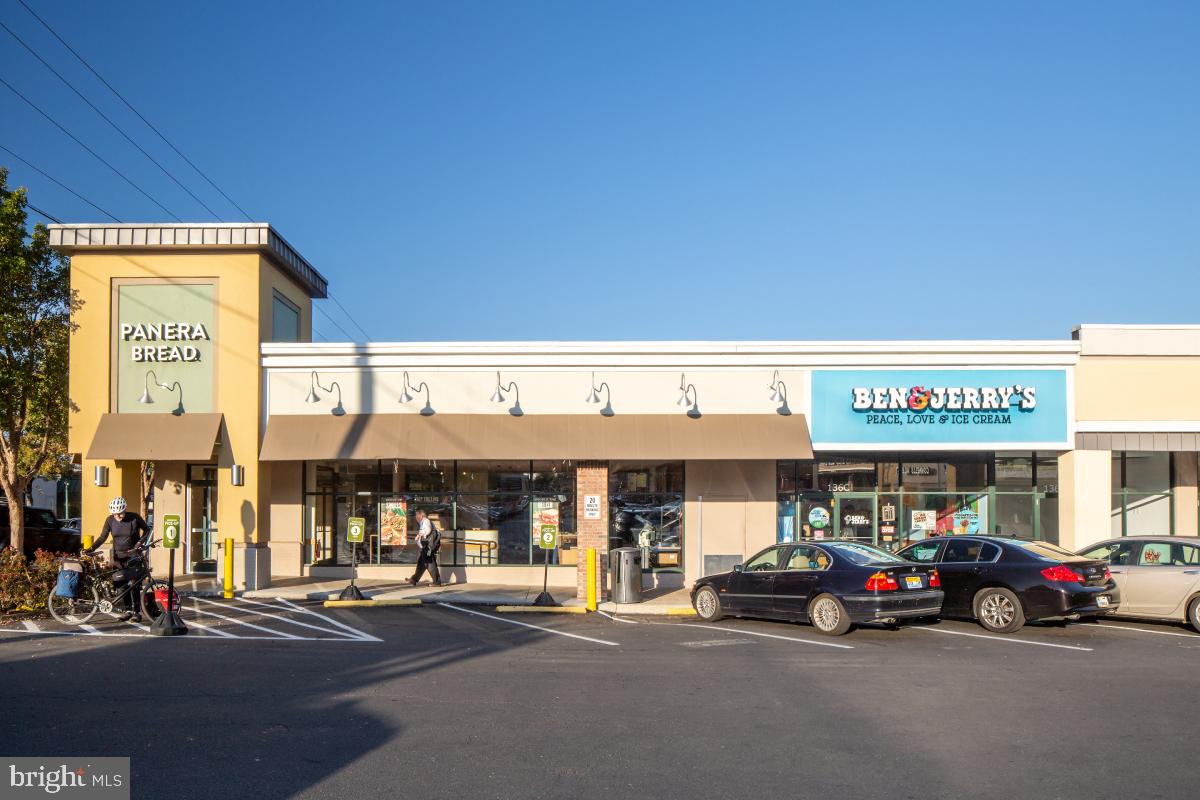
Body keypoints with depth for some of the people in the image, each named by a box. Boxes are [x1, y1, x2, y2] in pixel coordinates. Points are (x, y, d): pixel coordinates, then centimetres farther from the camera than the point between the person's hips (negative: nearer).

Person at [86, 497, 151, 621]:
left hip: (133, 555, -3)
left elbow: (147, 530, 1)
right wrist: (92, 548, -16)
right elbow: (103, 537, -3)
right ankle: (128, 610, 14)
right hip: (118, 556, 3)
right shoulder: (110, 520, -4)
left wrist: (140, 542, -13)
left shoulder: (134, 518, -11)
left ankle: (136, 611, -4)